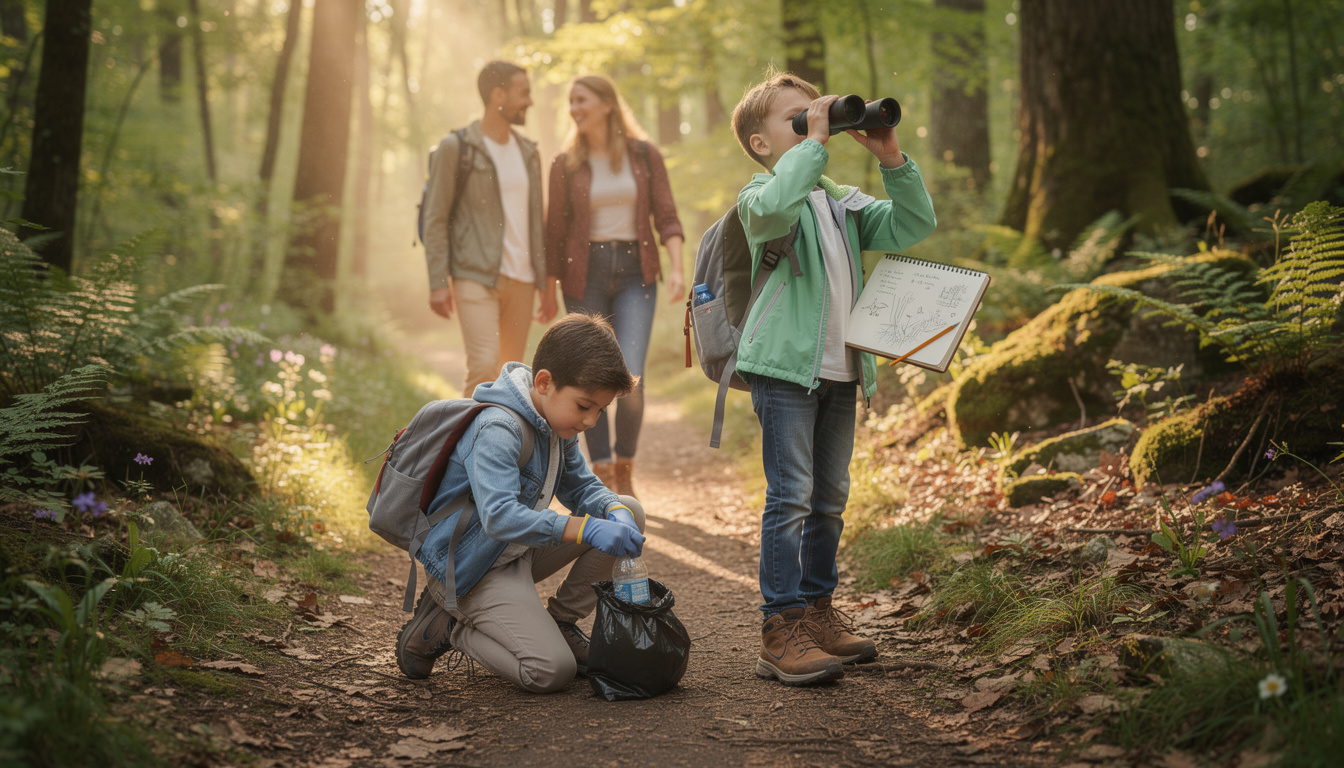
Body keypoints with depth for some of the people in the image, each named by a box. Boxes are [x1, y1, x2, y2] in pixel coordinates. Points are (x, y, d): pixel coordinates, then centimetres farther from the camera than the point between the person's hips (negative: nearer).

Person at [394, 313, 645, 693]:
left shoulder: (556, 424, 3)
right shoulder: (497, 430, -27)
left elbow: (583, 487, 8)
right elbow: (499, 517, -38)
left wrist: (616, 514, -16)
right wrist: (584, 529, -43)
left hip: (518, 554, 9)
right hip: (472, 570, -9)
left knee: (629, 512, 3)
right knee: (552, 671, -24)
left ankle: (560, 621, 11)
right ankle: (446, 629, -1)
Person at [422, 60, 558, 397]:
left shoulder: (528, 153, 14)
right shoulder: (455, 147, -4)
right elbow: (435, 219, -6)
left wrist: (546, 283, 13)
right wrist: (438, 283, -13)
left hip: (520, 278, 6)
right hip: (475, 276, -6)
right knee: (484, 365, -19)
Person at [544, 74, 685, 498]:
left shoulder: (645, 154, 1)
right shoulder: (565, 164, 2)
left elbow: (667, 217, -1)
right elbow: (556, 232, 7)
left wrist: (677, 269, -16)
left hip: (634, 274, -1)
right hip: (585, 274, 1)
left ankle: (625, 471, 9)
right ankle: (603, 479, 13)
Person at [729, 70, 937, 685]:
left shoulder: (843, 201, 18)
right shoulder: (761, 194, -5)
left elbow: (911, 226, 11)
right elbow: (774, 207, -30)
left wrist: (891, 160, 1)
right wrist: (814, 143, -21)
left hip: (840, 371, 8)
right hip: (785, 366, -8)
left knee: (830, 498, 14)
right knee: (791, 496, -10)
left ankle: (817, 610, 25)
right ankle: (782, 630, -7)